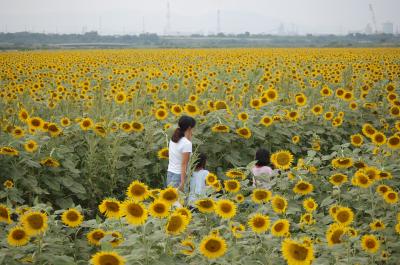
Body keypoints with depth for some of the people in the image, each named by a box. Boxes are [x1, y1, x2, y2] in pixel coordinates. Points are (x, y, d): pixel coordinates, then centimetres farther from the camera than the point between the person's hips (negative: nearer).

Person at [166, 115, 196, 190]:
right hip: (179, 176, -8)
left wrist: (189, 138, 16)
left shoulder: (173, 140, 8)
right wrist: (183, 183, -16)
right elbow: (184, 165, -16)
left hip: (169, 175, 8)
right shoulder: (186, 144, -14)